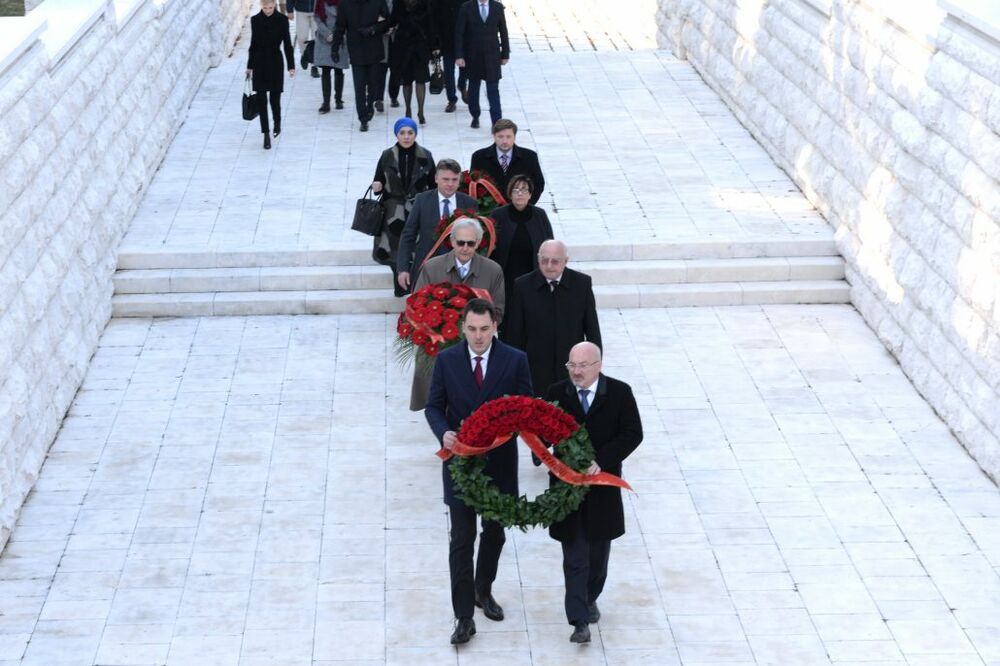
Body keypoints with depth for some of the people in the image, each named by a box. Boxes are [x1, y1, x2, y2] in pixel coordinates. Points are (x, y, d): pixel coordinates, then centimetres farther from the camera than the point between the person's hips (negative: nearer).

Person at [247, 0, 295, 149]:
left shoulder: (282, 20, -5)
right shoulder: (255, 20, -1)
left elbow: (287, 44, -1)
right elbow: (253, 44, 8)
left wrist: (291, 65, -2)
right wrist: (249, 66, 11)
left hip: (275, 63, -1)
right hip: (260, 63, 1)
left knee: (275, 97, 5)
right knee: (261, 99, -3)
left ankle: (277, 122, 36)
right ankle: (266, 134, 3)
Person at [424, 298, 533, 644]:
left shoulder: (515, 360, -7)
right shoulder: (447, 360, -5)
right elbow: (434, 406, 0)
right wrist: (443, 433, -20)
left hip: (499, 461, 1)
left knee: (494, 533, 18)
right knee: (462, 540, -2)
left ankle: (483, 590, 41)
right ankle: (464, 616, 3)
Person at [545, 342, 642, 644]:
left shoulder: (620, 393, -8)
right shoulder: (556, 393, -6)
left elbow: (632, 434, -10)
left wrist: (600, 460, -22)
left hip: (603, 485, 1)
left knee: (598, 551, 17)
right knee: (574, 557, -1)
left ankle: (590, 599, 41)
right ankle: (580, 621, 0)